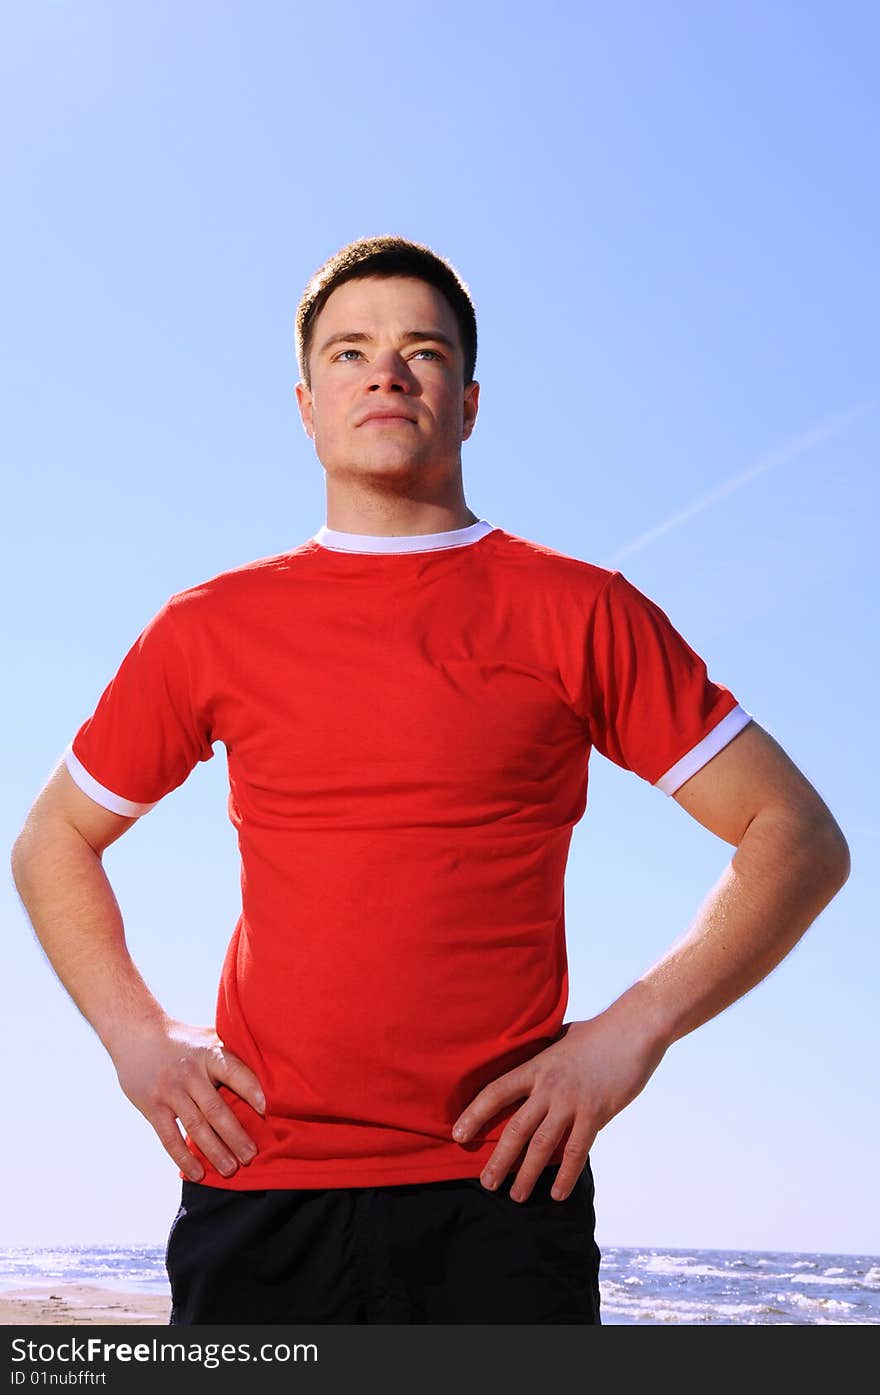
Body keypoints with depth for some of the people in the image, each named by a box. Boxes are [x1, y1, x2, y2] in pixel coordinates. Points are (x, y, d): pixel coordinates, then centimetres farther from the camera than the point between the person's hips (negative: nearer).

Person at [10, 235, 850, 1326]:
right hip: (258, 1197, 2)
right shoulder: (211, 626, 7)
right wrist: (137, 1035, 5)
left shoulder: (581, 613, 2)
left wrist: (634, 1029, -7)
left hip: (500, 1194, -1)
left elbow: (801, 839, 3)